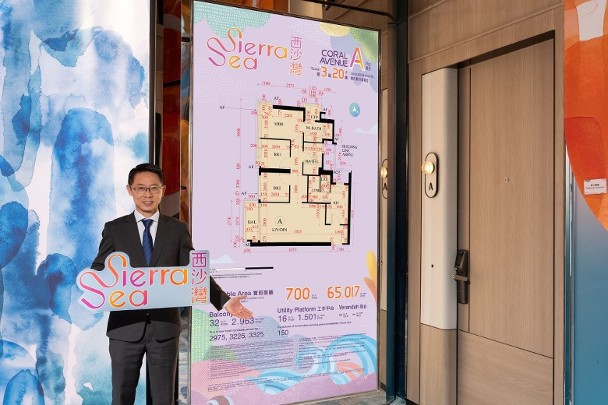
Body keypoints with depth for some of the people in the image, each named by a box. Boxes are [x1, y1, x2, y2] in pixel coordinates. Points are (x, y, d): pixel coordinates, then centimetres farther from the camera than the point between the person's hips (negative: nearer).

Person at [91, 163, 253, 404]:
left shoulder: (178, 229, 5)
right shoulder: (114, 229, 4)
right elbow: (100, 269, 2)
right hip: (125, 326, 0)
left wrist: (224, 301, -10)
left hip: (165, 326, 1)